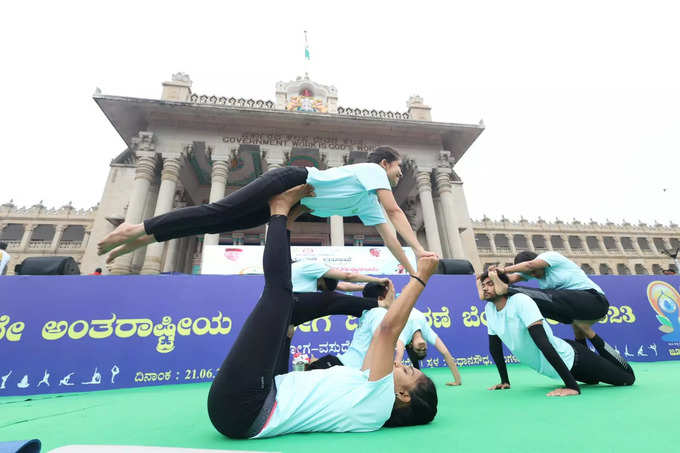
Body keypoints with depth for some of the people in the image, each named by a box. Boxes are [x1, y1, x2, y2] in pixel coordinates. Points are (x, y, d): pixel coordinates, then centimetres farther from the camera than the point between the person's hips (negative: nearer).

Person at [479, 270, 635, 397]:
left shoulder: (520, 301, -32)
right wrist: (505, 381, 4)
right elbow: (494, 347, 1)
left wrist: (572, 386, -39)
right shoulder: (489, 308, -10)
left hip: (569, 357, -7)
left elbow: (543, 344, -37)